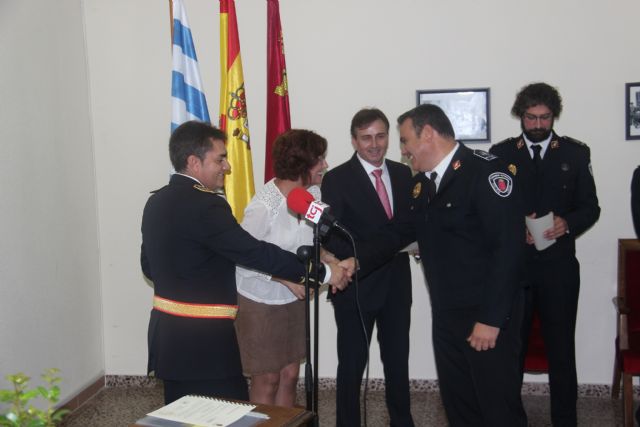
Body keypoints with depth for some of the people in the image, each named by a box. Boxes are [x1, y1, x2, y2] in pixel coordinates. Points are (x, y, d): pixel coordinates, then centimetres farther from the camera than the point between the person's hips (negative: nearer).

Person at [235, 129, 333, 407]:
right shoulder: (263, 206, -26)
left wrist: (322, 255, -12)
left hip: (293, 299, 6)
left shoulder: (313, 193, -8)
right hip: (260, 302, -6)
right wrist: (287, 278, -23)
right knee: (267, 379, 9)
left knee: (289, 375, 15)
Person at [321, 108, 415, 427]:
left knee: (398, 360, 16)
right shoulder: (336, 179, -9)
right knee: (352, 363, 9)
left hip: (396, 284, 4)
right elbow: (330, 237, -14)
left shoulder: (404, 174, 6)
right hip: (356, 285, -4)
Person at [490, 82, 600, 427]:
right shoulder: (501, 153, 4)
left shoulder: (575, 153, 5)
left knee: (561, 347, 6)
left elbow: (590, 207, 6)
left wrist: (568, 223, -14)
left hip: (559, 267, 0)